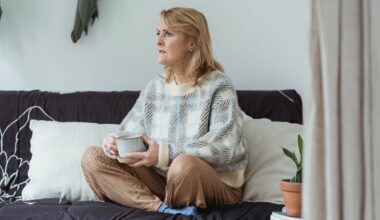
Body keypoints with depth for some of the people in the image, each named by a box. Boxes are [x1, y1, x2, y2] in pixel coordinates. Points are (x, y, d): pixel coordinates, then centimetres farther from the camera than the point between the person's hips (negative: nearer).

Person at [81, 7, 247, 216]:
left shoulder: (218, 86, -10)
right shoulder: (155, 86, 8)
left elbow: (223, 147, -22)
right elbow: (129, 131, 9)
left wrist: (164, 153, -32)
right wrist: (114, 140, -17)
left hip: (217, 185, -6)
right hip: (161, 178, 7)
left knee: (185, 164, -42)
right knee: (92, 157, -11)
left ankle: (167, 209, -10)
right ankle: (163, 208, -26)